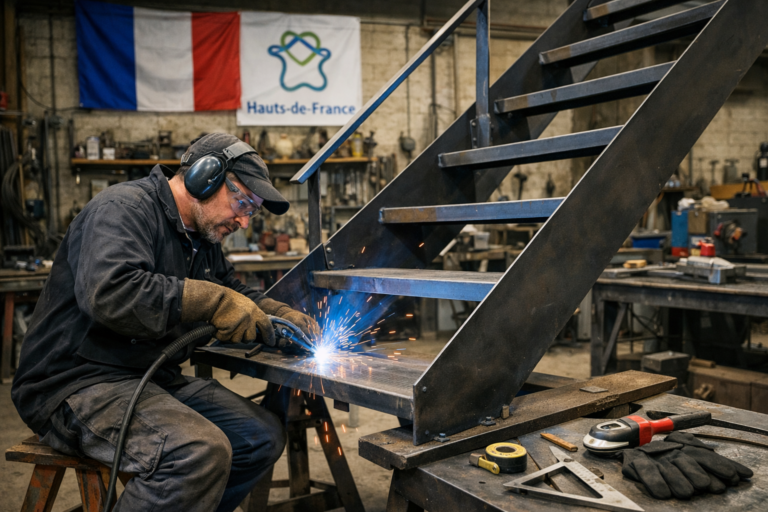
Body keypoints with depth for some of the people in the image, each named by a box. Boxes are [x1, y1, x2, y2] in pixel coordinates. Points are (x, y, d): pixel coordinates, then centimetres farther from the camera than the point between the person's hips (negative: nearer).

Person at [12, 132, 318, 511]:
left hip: (152, 379, 9)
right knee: (201, 451, -32)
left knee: (263, 437, 0)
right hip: (76, 383, -9)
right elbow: (108, 292, -32)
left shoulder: (202, 238, 15)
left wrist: (284, 317, 9)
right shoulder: (124, 207, -14)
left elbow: (235, 294, 28)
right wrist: (213, 300, -27)